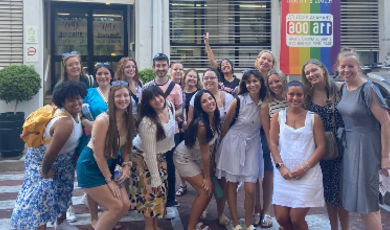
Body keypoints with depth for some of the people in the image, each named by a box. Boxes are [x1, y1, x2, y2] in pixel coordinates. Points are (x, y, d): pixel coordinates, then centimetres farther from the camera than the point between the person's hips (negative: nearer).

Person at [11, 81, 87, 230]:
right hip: (42, 160, -9)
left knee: (63, 191, 20)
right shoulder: (65, 123, -38)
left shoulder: (75, 113, -9)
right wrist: (45, 172, -20)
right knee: (42, 195, -10)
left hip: (61, 159, 9)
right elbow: (51, 153, -33)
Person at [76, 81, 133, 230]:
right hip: (91, 166, -7)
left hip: (108, 165, 7)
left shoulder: (128, 118, -3)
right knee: (116, 206, -10)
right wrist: (109, 180, -15)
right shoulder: (103, 120, -24)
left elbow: (125, 145, 8)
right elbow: (98, 154, -20)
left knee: (125, 205, 6)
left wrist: (126, 165, -8)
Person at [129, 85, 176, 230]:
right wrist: (155, 179, -24)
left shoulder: (170, 106, -13)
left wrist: (170, 146, 18)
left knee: (161, 191, 15)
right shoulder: (148, 123, -36)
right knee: (150, 192, 3)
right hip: (144, 158, -7)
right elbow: (149, 153, -30)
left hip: (160, 156, 7)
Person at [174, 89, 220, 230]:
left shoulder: (214, 117, -9)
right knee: (205, 191, -10)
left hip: (197, 158, 8)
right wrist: (207, 177, -16)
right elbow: (205, 153, -24)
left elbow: (213, 144, 1)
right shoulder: (201, 124, -33)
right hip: (184, 158, -8)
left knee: (210, 189, 5)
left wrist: (212, 163, 2)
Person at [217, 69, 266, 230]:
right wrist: (221, 144, 5)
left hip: (253, 144, 2)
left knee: (250, 190, 0)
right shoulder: (238, 101, -15)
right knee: (232, 185, 6)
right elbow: (226, 124, -4)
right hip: (233, 143, -2)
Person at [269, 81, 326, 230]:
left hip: (307, 174, -2)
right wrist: (281, 167, -11)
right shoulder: (278, 117, 7)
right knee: (281, 217, 1)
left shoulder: (314, 118, 4)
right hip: (283, 173, 2)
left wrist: (304, 168, -12)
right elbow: (273, 143, 2)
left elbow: (321, 147, -1)